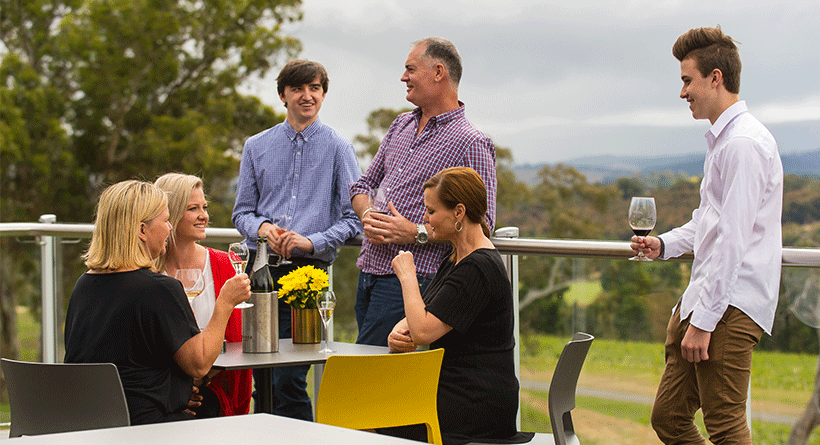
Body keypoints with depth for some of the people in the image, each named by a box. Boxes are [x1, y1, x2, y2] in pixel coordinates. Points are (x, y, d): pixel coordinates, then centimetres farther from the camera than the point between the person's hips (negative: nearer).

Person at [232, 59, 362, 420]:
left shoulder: (338, 148, 5)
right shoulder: (256, 147, 15)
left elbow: (353, 217, -1)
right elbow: (242, 212, 17)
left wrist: (312, 241, -14)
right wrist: (261, 227, -6)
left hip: (309, 270, -3)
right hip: (261, 268, 4)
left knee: (289, 380, -11)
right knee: (260, 377, 4)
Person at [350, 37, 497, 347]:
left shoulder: (471, 144, -8)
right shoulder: (401, 126, 17)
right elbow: (364, 183, 20)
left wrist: (416, 233, -21)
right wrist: (367, 215, -3)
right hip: (368, 274, 8)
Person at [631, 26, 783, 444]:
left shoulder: (744, 143, -15)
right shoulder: (723, 138, 18)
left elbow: (732, 240, -20)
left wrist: (703, 321, -20)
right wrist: (664, 244, 13)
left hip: (730, 307, -10)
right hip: (700, 300, 10)